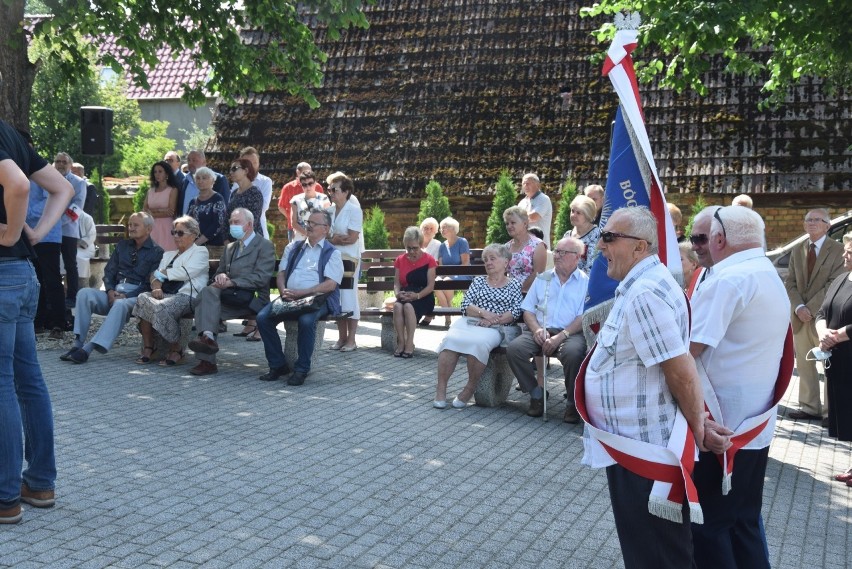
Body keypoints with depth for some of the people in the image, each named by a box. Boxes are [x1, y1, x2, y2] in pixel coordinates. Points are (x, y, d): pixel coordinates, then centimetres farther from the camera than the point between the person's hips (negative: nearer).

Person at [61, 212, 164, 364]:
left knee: (120, 305, -38)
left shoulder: (156, 252, 2)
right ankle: (77, 344, -27)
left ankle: (88, 349, -44)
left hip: (135, 296, -5)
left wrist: (126, 296, -15)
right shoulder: (122, 245, 21)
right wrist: (110, 291, -3)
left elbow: (150, 284, -6)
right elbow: (109, 271, 17)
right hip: (114, 293, 6)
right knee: (84, 293, -21)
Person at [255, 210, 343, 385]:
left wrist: (300, 293, -15)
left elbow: (330, 284, -7)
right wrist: (284, 291, -6)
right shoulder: (293, 247, 22)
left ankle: (302, 369, -20)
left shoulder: (332, 253, 6)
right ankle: (278, 365, -8)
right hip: (289, 297, 5)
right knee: (263, 317, -20)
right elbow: (281, 273, 17)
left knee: (306, 321, -37)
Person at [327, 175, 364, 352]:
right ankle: (341, 337, 14)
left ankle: (351, 340, 1)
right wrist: (336, 238, -10)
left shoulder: (354, 210, -8)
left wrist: (332, 239, -6)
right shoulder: (330, 210, 9)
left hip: (349, 258, -6)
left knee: (349, 297, -5)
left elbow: (352, 238, -13)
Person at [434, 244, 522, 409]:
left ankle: (470, 389, -21)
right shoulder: (478, 281, 22)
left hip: (494, 328, -3)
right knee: (450, 339, -31)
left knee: (478, 343, -38)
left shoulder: (514, 285, 15)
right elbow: (465, 306, 9)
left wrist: (494, 319, -12)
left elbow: (515, 312, 1)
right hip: (469, 321, 3)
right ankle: (440, 390, -28)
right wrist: (483, 313, -9)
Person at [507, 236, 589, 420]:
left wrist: (560, 337, -17)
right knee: (514, 348, -25)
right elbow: (528, 310, 15)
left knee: (573, 352, -38)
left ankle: (574, 403, -12)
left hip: (570, 333, -4)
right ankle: (537, 394, -4)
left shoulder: (585, 282, 7)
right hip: (541, 331, 4)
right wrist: (537, 330, -6)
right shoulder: (542, 279, 20)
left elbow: (583, 318, -4)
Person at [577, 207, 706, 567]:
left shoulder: (645, 293, -22)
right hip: (635, 443, 11)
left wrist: (698, 427, -13)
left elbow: (681, 372, -24)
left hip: (643, 450, -11)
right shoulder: (641, 285, 12)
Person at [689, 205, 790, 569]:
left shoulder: (727, 280, -18)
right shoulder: (772, 278, 12)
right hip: (756, 425, 9)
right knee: (744, 522, 17)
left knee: (708, 525, 1)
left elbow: (688, 349, -23)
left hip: (720, 428, -9)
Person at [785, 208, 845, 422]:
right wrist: (798, 307, -9)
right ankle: (809, 408, 13)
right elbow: (790, 282, 8)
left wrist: (810, 307, -16)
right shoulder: (797, 251, 14)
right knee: (804, 365, 7)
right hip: (800, 317, 5)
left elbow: (835, 284, -12)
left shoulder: (838, 250, -4)